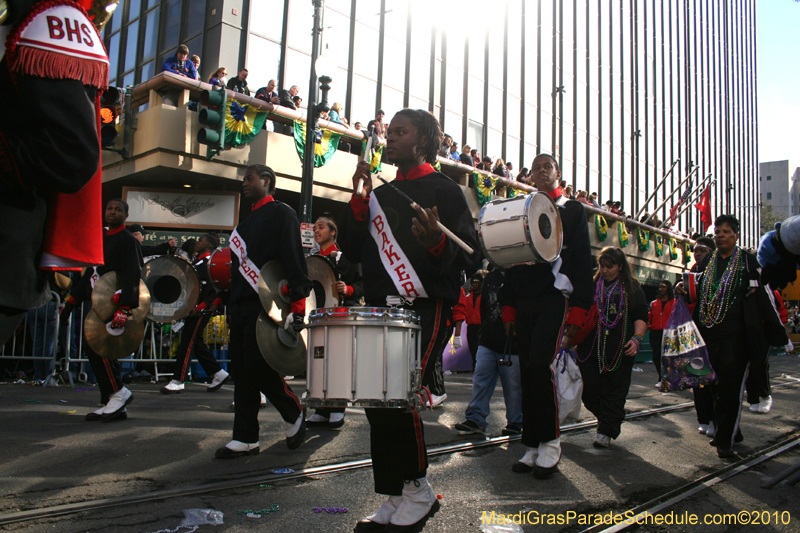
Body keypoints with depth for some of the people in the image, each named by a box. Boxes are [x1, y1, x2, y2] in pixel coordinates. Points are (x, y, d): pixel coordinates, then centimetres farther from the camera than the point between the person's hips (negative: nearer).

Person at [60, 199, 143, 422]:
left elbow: (132, 276, -20)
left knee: (94, 345, -20)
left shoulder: (128, 241, -7)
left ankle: (118, 393, -8)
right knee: (102, 351, 7)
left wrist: (124, 309, -31)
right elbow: (90, 274, 23)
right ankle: (115, 407, 12)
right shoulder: (101, 241, 20)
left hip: (116, 305, -9)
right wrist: (71, 301, 17)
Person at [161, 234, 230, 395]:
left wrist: (200, 307, -23)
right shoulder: (198, 261, 17)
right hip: (193, 308, 10)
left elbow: (213, 290, -19)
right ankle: (219, 374, 21)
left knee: (187, 342, -6)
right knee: (196, 342, 12)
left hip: (202, 310, -10)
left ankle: (177, 382, 0)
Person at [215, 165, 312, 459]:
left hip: (265, 305, -8)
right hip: (241, 304, 9)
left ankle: (295, 415, 12)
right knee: (242, 370, 6)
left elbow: (294, 260, -12)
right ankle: (245, 439, 12)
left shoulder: (281, 214, -2)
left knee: (259, 367, -12)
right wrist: (230, 303, 16)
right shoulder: (247, 222, 25)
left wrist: (297, 304, -21)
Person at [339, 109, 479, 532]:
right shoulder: (380, 194, 18)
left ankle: (418, 489, 7)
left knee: (399, 397, -15)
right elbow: (352, 249, 12)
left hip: (426, 308, -6)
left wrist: (437, 242, -27)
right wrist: (359, 201, 0)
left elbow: (468, 254, -6)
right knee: (377, 402, 4)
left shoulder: (444, 190, 1)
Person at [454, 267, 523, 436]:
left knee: (513, 386, 4)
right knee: (480, 379, 3)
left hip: (512, 345, -5)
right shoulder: (490, 278, 11)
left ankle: (515, 423, 17)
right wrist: (485, 330, 14)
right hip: (488, 343, 5)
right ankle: (475, 419, 10)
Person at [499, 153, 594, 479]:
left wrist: (579, 308, -8)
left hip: (555, 298, -4)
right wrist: (509, 306, 11)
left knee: (540, 365, -18)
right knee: (529, 372, 3)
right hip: (525, 302, 4)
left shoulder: (572, 210, 8)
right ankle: (533, 447, 10)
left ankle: (550, 443, -5)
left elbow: (582, 259, 1)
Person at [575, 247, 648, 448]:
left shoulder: (632, 289, 9)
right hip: (591, 349, 2)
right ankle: (604, 418, 25)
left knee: (614, 393, 0)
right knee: (590, 391, 1)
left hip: (620, 351, -2)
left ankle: (606, 431, 10)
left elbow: (641, 316, 3)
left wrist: (637, 338, -13)